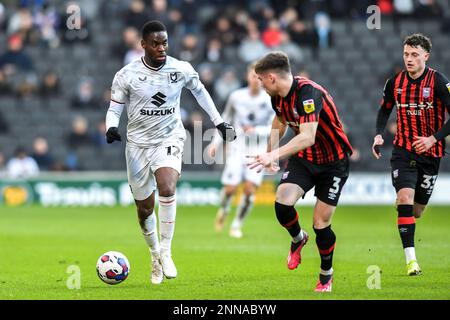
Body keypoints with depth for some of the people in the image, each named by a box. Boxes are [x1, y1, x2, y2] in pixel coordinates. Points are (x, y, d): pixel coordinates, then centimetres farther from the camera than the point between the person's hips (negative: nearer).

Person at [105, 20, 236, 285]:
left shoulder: (182, 70, -7)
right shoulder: (127, 75, -10)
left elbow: (199, 91, 13)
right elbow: (115, 108, -1)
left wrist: (219, 122, 17)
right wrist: (112, 127, -23)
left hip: (169, 139, -1)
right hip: (138, 143, 1)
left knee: (167, 188, -29)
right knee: (145, 208, 7)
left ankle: (165, 252, -18)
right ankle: (155, 256, 33)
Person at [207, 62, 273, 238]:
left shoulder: (271, 101, -6)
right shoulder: (236, 97, -2)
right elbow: (225, 119, 11)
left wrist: (256, 130, -21)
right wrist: (216, 142, 7)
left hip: (257, 151, 0)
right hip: (237, 147, 0)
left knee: (250, 189, -13)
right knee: (230, 188, -10)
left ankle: (237, 225, 6)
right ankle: (223, 210, 25)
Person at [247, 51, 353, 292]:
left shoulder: (308, 93, -30)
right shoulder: (277, 97, -3)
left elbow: (308, 137, -41)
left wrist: (274, 155, -47)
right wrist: (269, 152, 24)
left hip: (333, 161, -6)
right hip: (304, 158, 6)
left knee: (321, 223, -5)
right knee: (282, 202, -19)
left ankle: (326, 274, 21)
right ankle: (298, 239, 13)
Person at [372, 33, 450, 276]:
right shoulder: (395, 82, 0)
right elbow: (385, 109, 17)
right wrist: (378, 135, 1)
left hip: (430, 153, -1)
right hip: (403, 150, 1)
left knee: (416, 210, 7)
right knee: (405, 198, -19)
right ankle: (410, 259, -19)